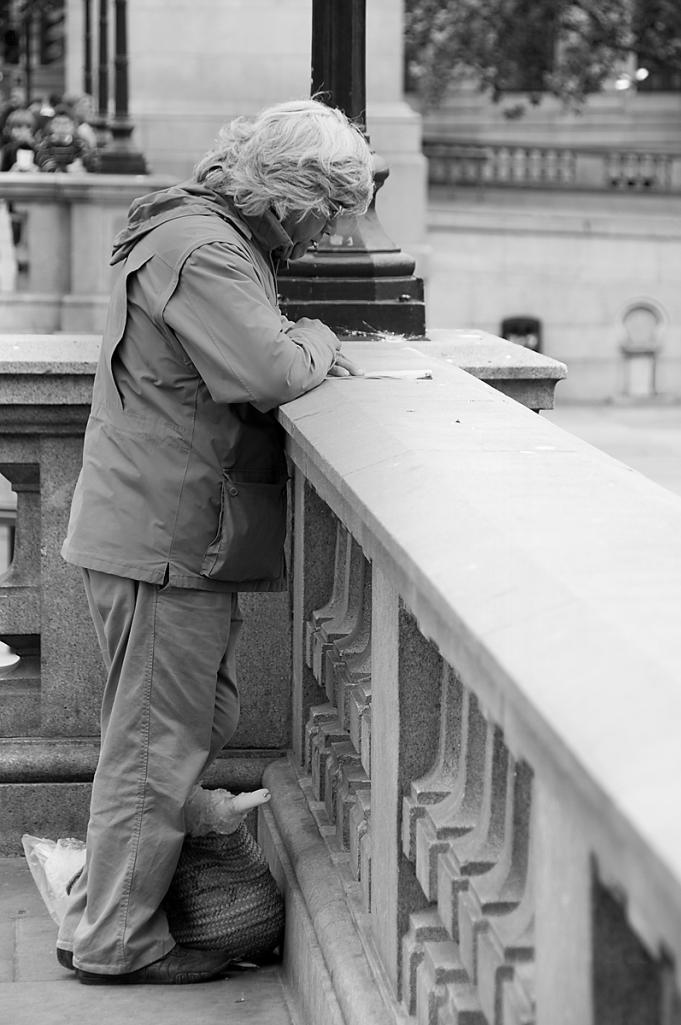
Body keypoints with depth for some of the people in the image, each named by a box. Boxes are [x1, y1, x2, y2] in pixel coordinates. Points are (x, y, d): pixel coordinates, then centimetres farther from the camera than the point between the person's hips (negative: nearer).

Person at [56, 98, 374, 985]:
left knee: (205, 721, 19)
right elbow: (267, 374, -26)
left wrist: (302, 350, 9)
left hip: (174, 536, 11)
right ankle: (116, 940, 9)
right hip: (166, 538, -11)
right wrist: (316, 341, -6)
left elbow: (242, 357, 27)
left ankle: (108, 902, 28)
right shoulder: (203, 252, -19)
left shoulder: (203, 235, 16)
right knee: (159, 740, -1)